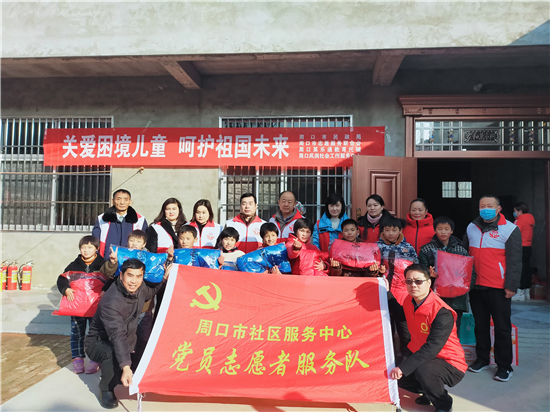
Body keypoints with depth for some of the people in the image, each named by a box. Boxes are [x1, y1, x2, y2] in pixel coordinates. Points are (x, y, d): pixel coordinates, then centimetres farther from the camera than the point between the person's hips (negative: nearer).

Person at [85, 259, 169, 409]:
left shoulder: (140, 287, -10)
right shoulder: (111, 302, -33)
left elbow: (150, 293, 16)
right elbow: (117, 336, -42)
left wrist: (165, 278, 2)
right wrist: (126, 367, -49)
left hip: (127, 340, 7)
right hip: (99, 342, -7)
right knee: (113, 354, -38)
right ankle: (106, 389, -8)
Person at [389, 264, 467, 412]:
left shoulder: (442, 313, -29)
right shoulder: (409, 300, -5)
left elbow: (432, 348, -35)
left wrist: (403, 367, -39)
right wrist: (387, 293, 5)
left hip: (450, 365, -8)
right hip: (422, 356, 8)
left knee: (423, 370, -34)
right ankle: (430, 392, 24)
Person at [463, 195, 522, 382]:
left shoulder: (510, 229, -6)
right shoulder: (471, 228, 8)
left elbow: (514, 260, -9)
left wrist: (511, 286, -13)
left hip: (499, 288, -5)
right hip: (475, 286, 5)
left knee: (502, 327, 4)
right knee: (480, 324, 14)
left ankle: (504, 366, 15)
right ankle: (482, 359, 28)